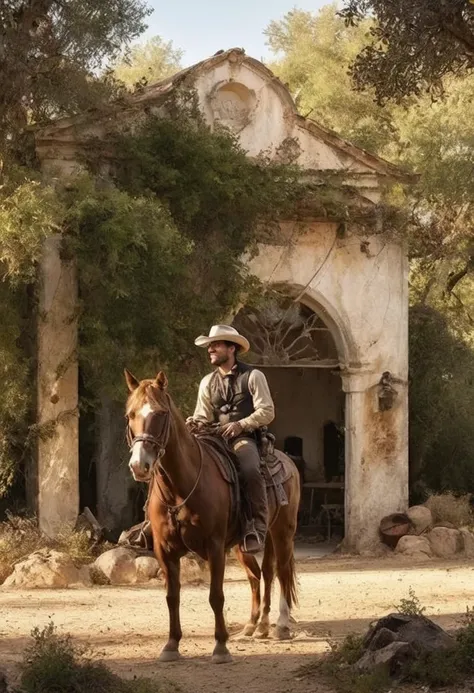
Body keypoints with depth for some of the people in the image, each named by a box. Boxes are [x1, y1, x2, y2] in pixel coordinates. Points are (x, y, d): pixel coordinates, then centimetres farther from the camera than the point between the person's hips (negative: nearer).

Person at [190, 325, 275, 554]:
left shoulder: (253, 376, 2)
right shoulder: (207, 382, 17)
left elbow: (267, 412, -4)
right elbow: (202, 417, 14)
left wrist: (240, 424, -17)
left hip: (244, 438, -5)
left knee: (250, 471, -35)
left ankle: (257, 528, -30)